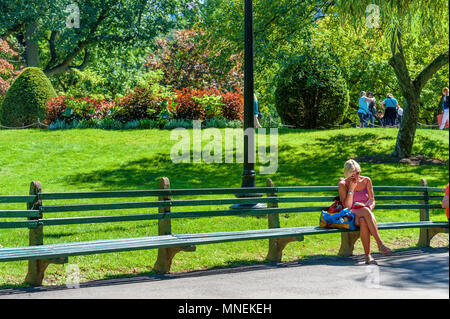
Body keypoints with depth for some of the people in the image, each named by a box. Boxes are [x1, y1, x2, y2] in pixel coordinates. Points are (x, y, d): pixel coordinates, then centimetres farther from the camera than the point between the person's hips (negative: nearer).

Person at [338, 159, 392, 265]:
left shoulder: (366, 181, 8)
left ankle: (368, 255, -43)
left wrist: (370, 208, -12)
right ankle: (380, 244, -45)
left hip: (366, 215, 2)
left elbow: (372, 201, 11)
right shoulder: (343, 184, -1)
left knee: (363, 221, -38)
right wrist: (351, 189, -15)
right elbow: (347, 206, -8)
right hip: (352, 216, -2)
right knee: (365, 210, -38)